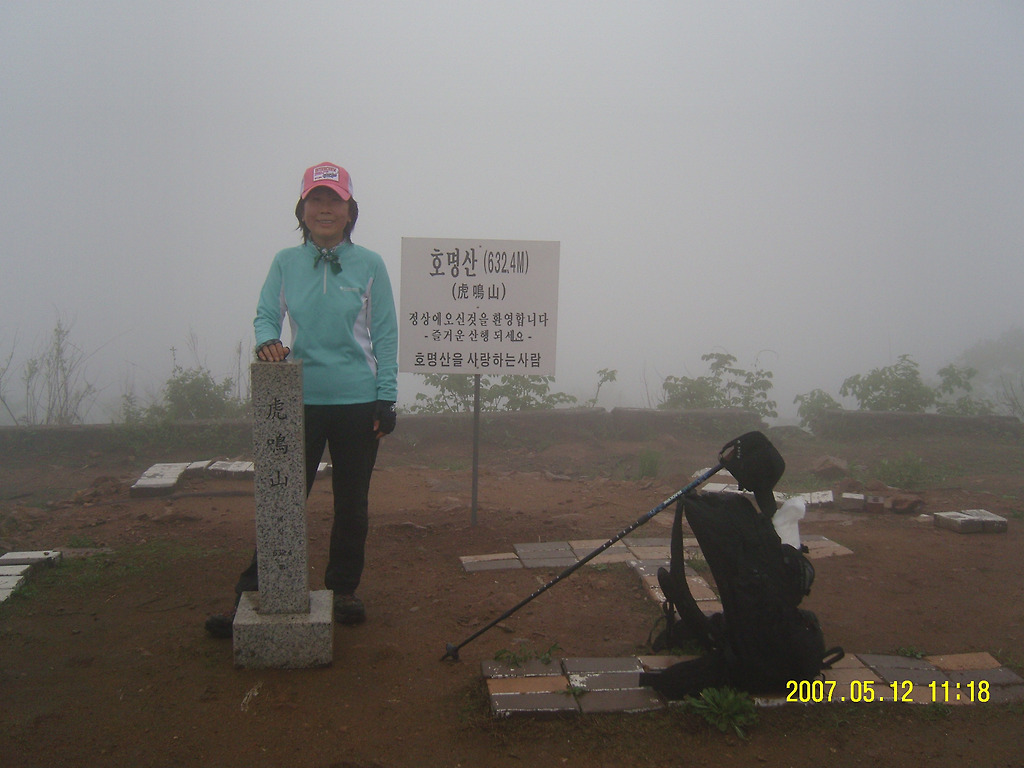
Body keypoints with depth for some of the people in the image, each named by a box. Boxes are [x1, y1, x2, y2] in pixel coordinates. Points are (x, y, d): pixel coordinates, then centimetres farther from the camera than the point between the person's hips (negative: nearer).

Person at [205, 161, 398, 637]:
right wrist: (267, 341, -21)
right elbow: (265, 315, 4)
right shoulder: (286, 263, 5)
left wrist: (386, 399, -4)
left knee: (351, 504, 10)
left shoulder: (369, 266, 0)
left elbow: (385, 335, 1)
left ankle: (344, 589, 27)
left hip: (358, 403, 0)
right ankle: (252, 594, 13)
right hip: (300, 400, 1)